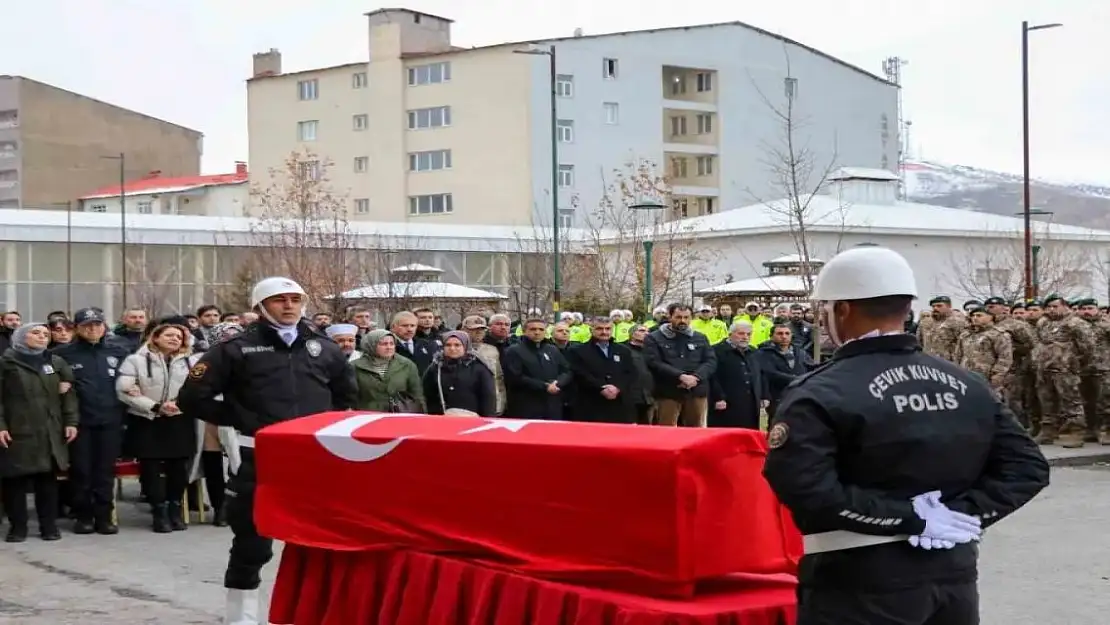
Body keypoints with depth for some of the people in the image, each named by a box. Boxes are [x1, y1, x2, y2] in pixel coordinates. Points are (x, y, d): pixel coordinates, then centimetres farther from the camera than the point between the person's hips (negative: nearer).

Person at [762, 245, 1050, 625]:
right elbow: (1028, 467, 5)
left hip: (862, 587, -6)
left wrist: (908, 518, -17)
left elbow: (803, 486, -25)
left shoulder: (821, 395, -11)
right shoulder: (969, 386, 8)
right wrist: (965, 513, -5)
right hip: (954, 575, 6)